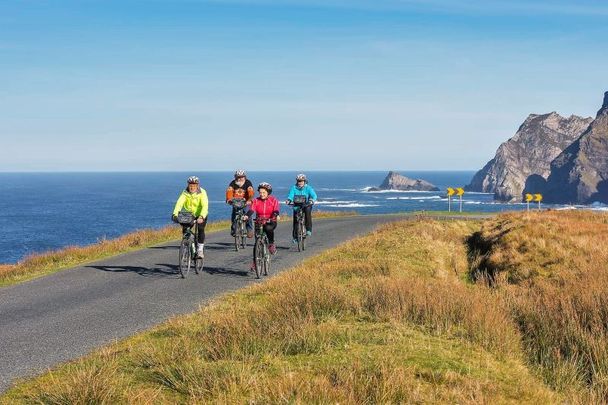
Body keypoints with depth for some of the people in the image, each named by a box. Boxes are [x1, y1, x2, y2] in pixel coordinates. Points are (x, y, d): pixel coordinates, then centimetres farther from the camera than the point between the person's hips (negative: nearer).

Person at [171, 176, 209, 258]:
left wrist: (201, 217, -51)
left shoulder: (202, 193, -22)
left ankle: (200, 250, -9)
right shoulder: (185, 193, -15)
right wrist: (175, 214, -44)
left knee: (200, 229, -22)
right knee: (185, 230, -14)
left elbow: (205, 206, -34)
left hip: (201, 215, -2)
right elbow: (179, 203, -27)